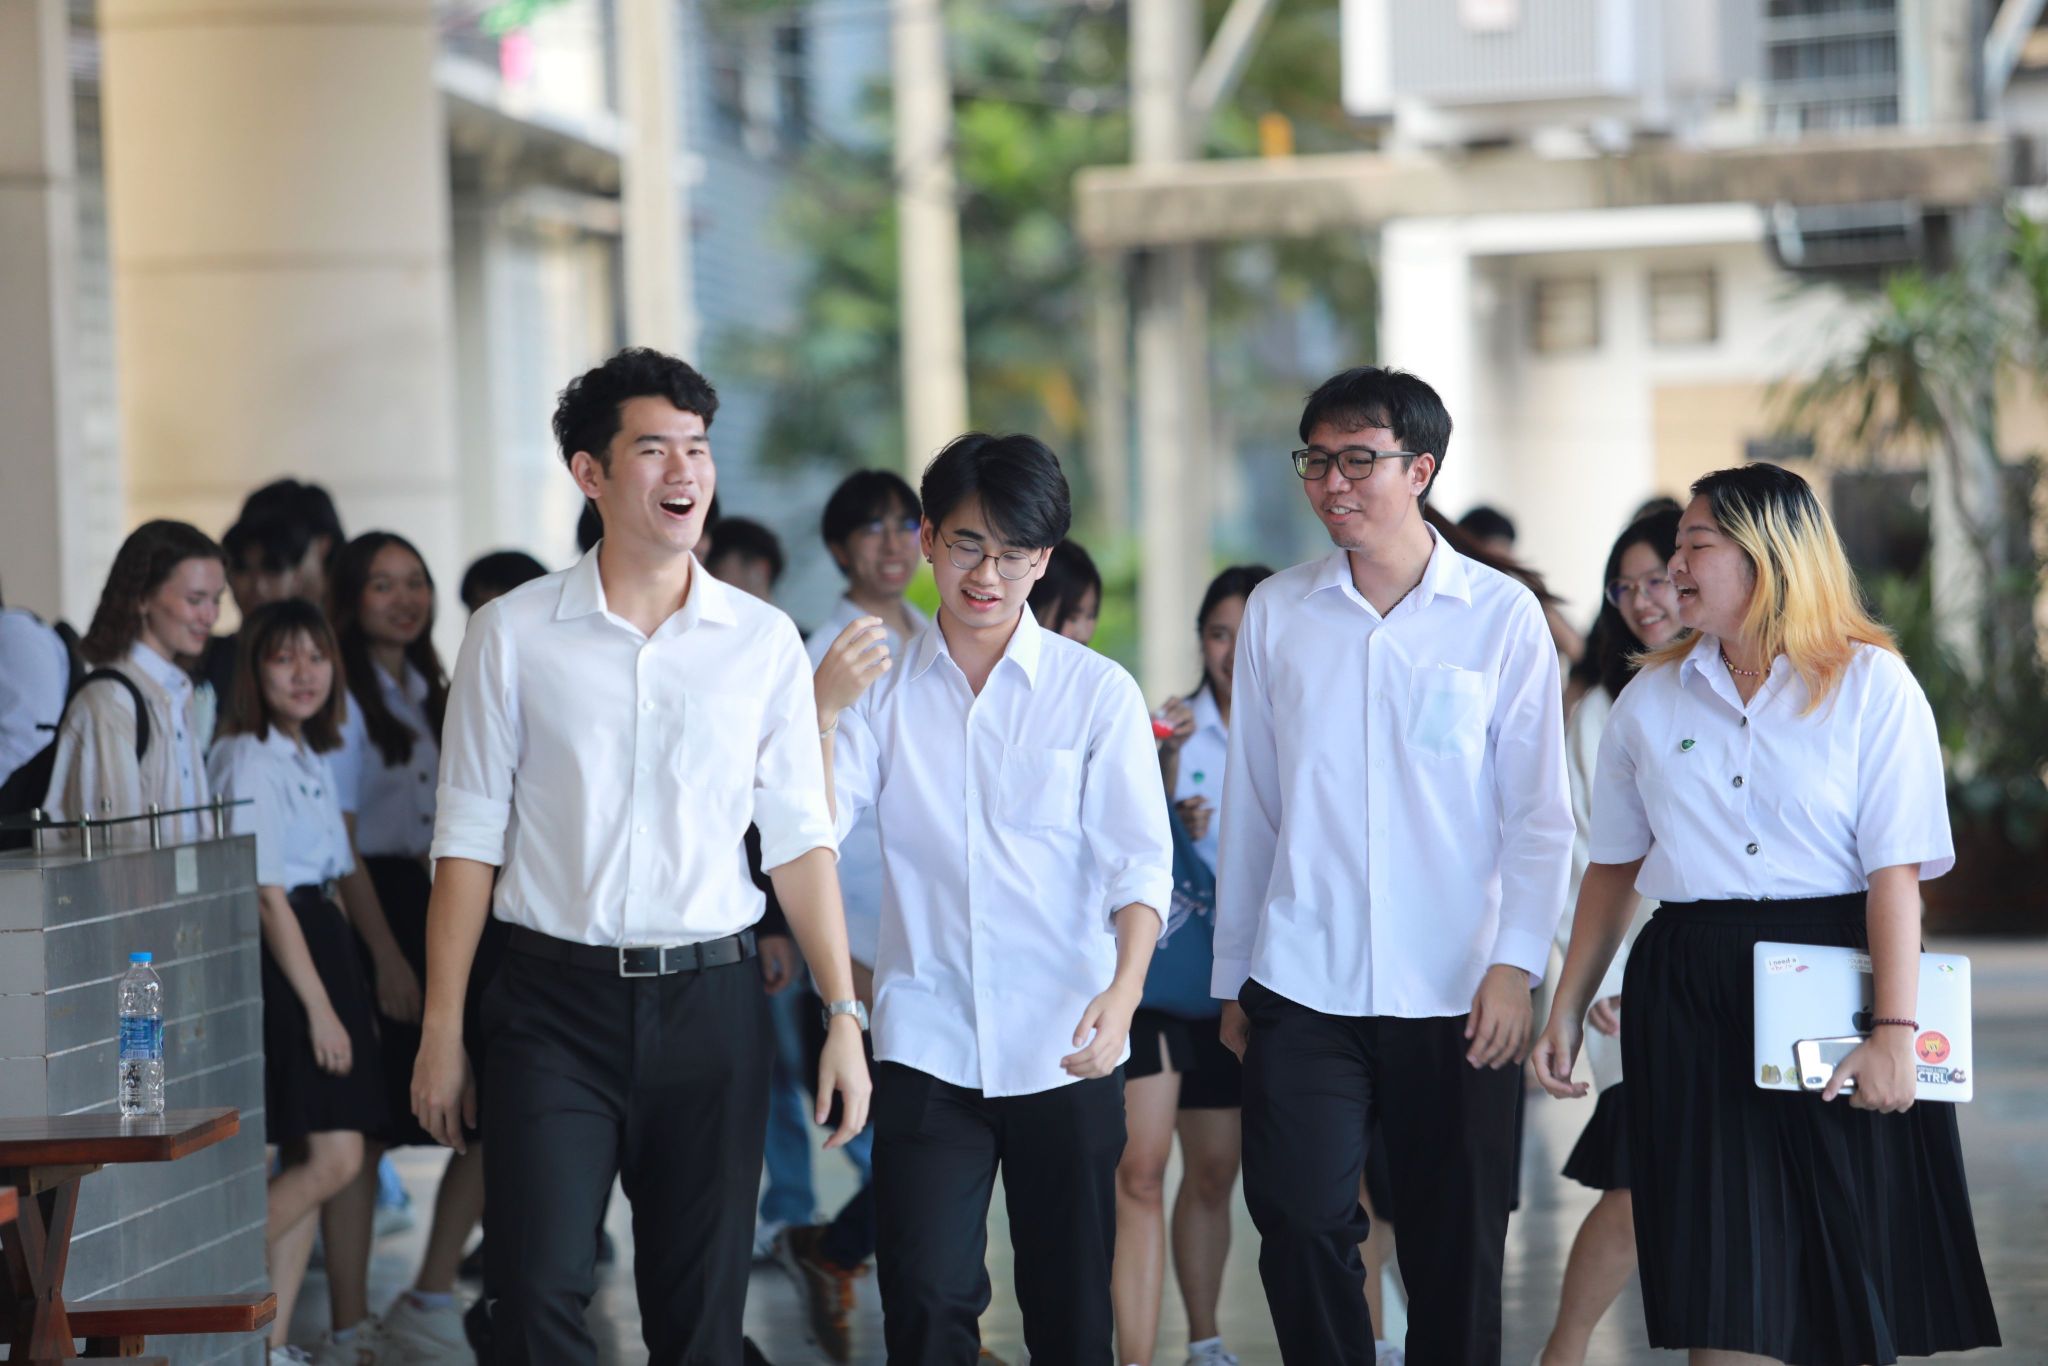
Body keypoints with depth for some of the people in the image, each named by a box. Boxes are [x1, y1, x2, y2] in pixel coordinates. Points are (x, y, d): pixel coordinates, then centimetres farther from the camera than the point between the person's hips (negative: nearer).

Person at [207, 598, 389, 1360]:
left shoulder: (310, 759, 16)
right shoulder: (250, 760, -11)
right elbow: (267, 895, -15)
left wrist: (348, 990, 14)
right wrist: (319, 1005, -16)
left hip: (322, 948, 9)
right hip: (278, 963, -9)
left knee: (310, 1162, 5)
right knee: (330, 1160, -13)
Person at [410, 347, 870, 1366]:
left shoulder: (763, 641, 6)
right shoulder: (512, 634, 2)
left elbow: (799, 840, 6)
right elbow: (469, 841, 3)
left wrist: (844, 1014, -2)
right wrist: (442, 1032, -1)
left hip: (711, 1004, 2)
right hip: (556, 1003, -1)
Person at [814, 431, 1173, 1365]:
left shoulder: (1096, 692, 2)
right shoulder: (880, 686, 7)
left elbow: (1139, 862, -4)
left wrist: (1124, 990, -21)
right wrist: (822, 713, -17)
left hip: (1066, 1048, 0)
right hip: (926, 1043, 1)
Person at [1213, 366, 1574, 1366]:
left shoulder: (1501, 615, 0)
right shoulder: (1276, 612, 6)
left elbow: (1539, 812, 1)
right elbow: (1249, 805, 11)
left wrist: (1515, 962, -9)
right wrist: (1232, 979, 11)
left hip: (1456, 993, -1)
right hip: (1300, 986, 1)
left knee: (1456, 1249, 4)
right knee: (1301, 1228, -7)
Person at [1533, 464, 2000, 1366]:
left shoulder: (1872, 684, -2)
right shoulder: (1651, 700, 11)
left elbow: (1897, 870, -9)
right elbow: (1614, 867, 16)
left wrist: (1894, 1029, -17)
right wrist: (1567, 1011, 11)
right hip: (1690, 1000, 3)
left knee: (1849, 1274, 2)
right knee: (1721, 1289, -1)